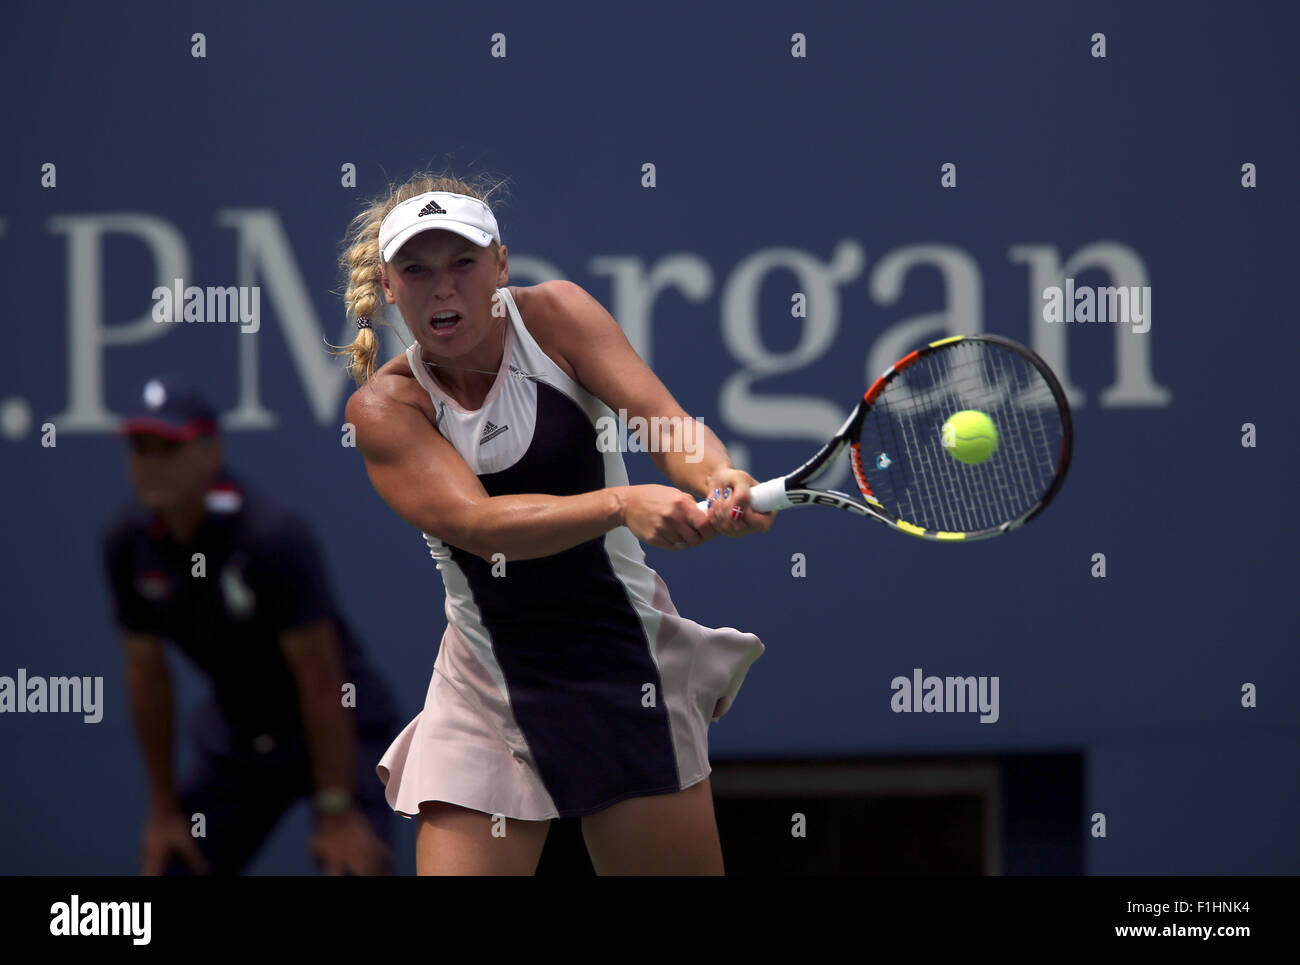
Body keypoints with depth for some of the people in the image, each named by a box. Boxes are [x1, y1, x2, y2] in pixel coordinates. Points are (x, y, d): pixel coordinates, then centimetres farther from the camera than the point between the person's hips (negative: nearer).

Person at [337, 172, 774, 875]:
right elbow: (476, 521, -24)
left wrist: (717, 476, -41)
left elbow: (663, 418, -17)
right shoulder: (382, 407, -7)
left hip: (627, 658, 1)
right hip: (489, 694, 0)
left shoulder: (553, 314, -4)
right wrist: (622, 505, -40)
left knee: (681, 869, 2)